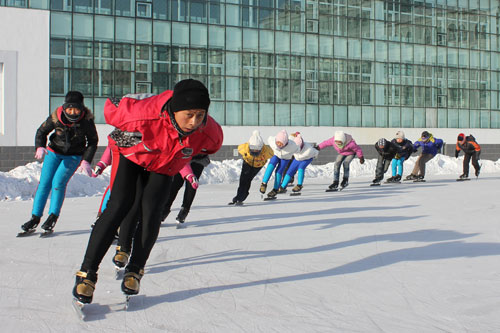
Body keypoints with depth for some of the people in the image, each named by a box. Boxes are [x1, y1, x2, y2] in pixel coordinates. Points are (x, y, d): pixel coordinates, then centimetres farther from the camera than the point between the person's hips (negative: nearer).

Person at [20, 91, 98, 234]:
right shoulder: (56, 117, -18)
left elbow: (93, 141, -6)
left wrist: (86, 161, -14)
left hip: (74, 155, -2)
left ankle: (53, 217, -3)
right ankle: (35, 217, 7)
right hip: (54, 152, 2)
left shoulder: (87, 119, -19)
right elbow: (41, 132, -3)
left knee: (58, 182, -18)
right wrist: (40, 147, -22)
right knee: (44, 183, -5)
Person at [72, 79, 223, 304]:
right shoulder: (145, 114, -43)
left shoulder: (209, 132, -33)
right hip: (131, 154, -2)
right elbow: (111, 111, -21)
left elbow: (213, 144, -5)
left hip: (163, 167, 2)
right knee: (119, 206, -15)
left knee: (151, 210, -13)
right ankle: (87, 272, -11)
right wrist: (123, 136, -2)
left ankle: (135, 270, 3)